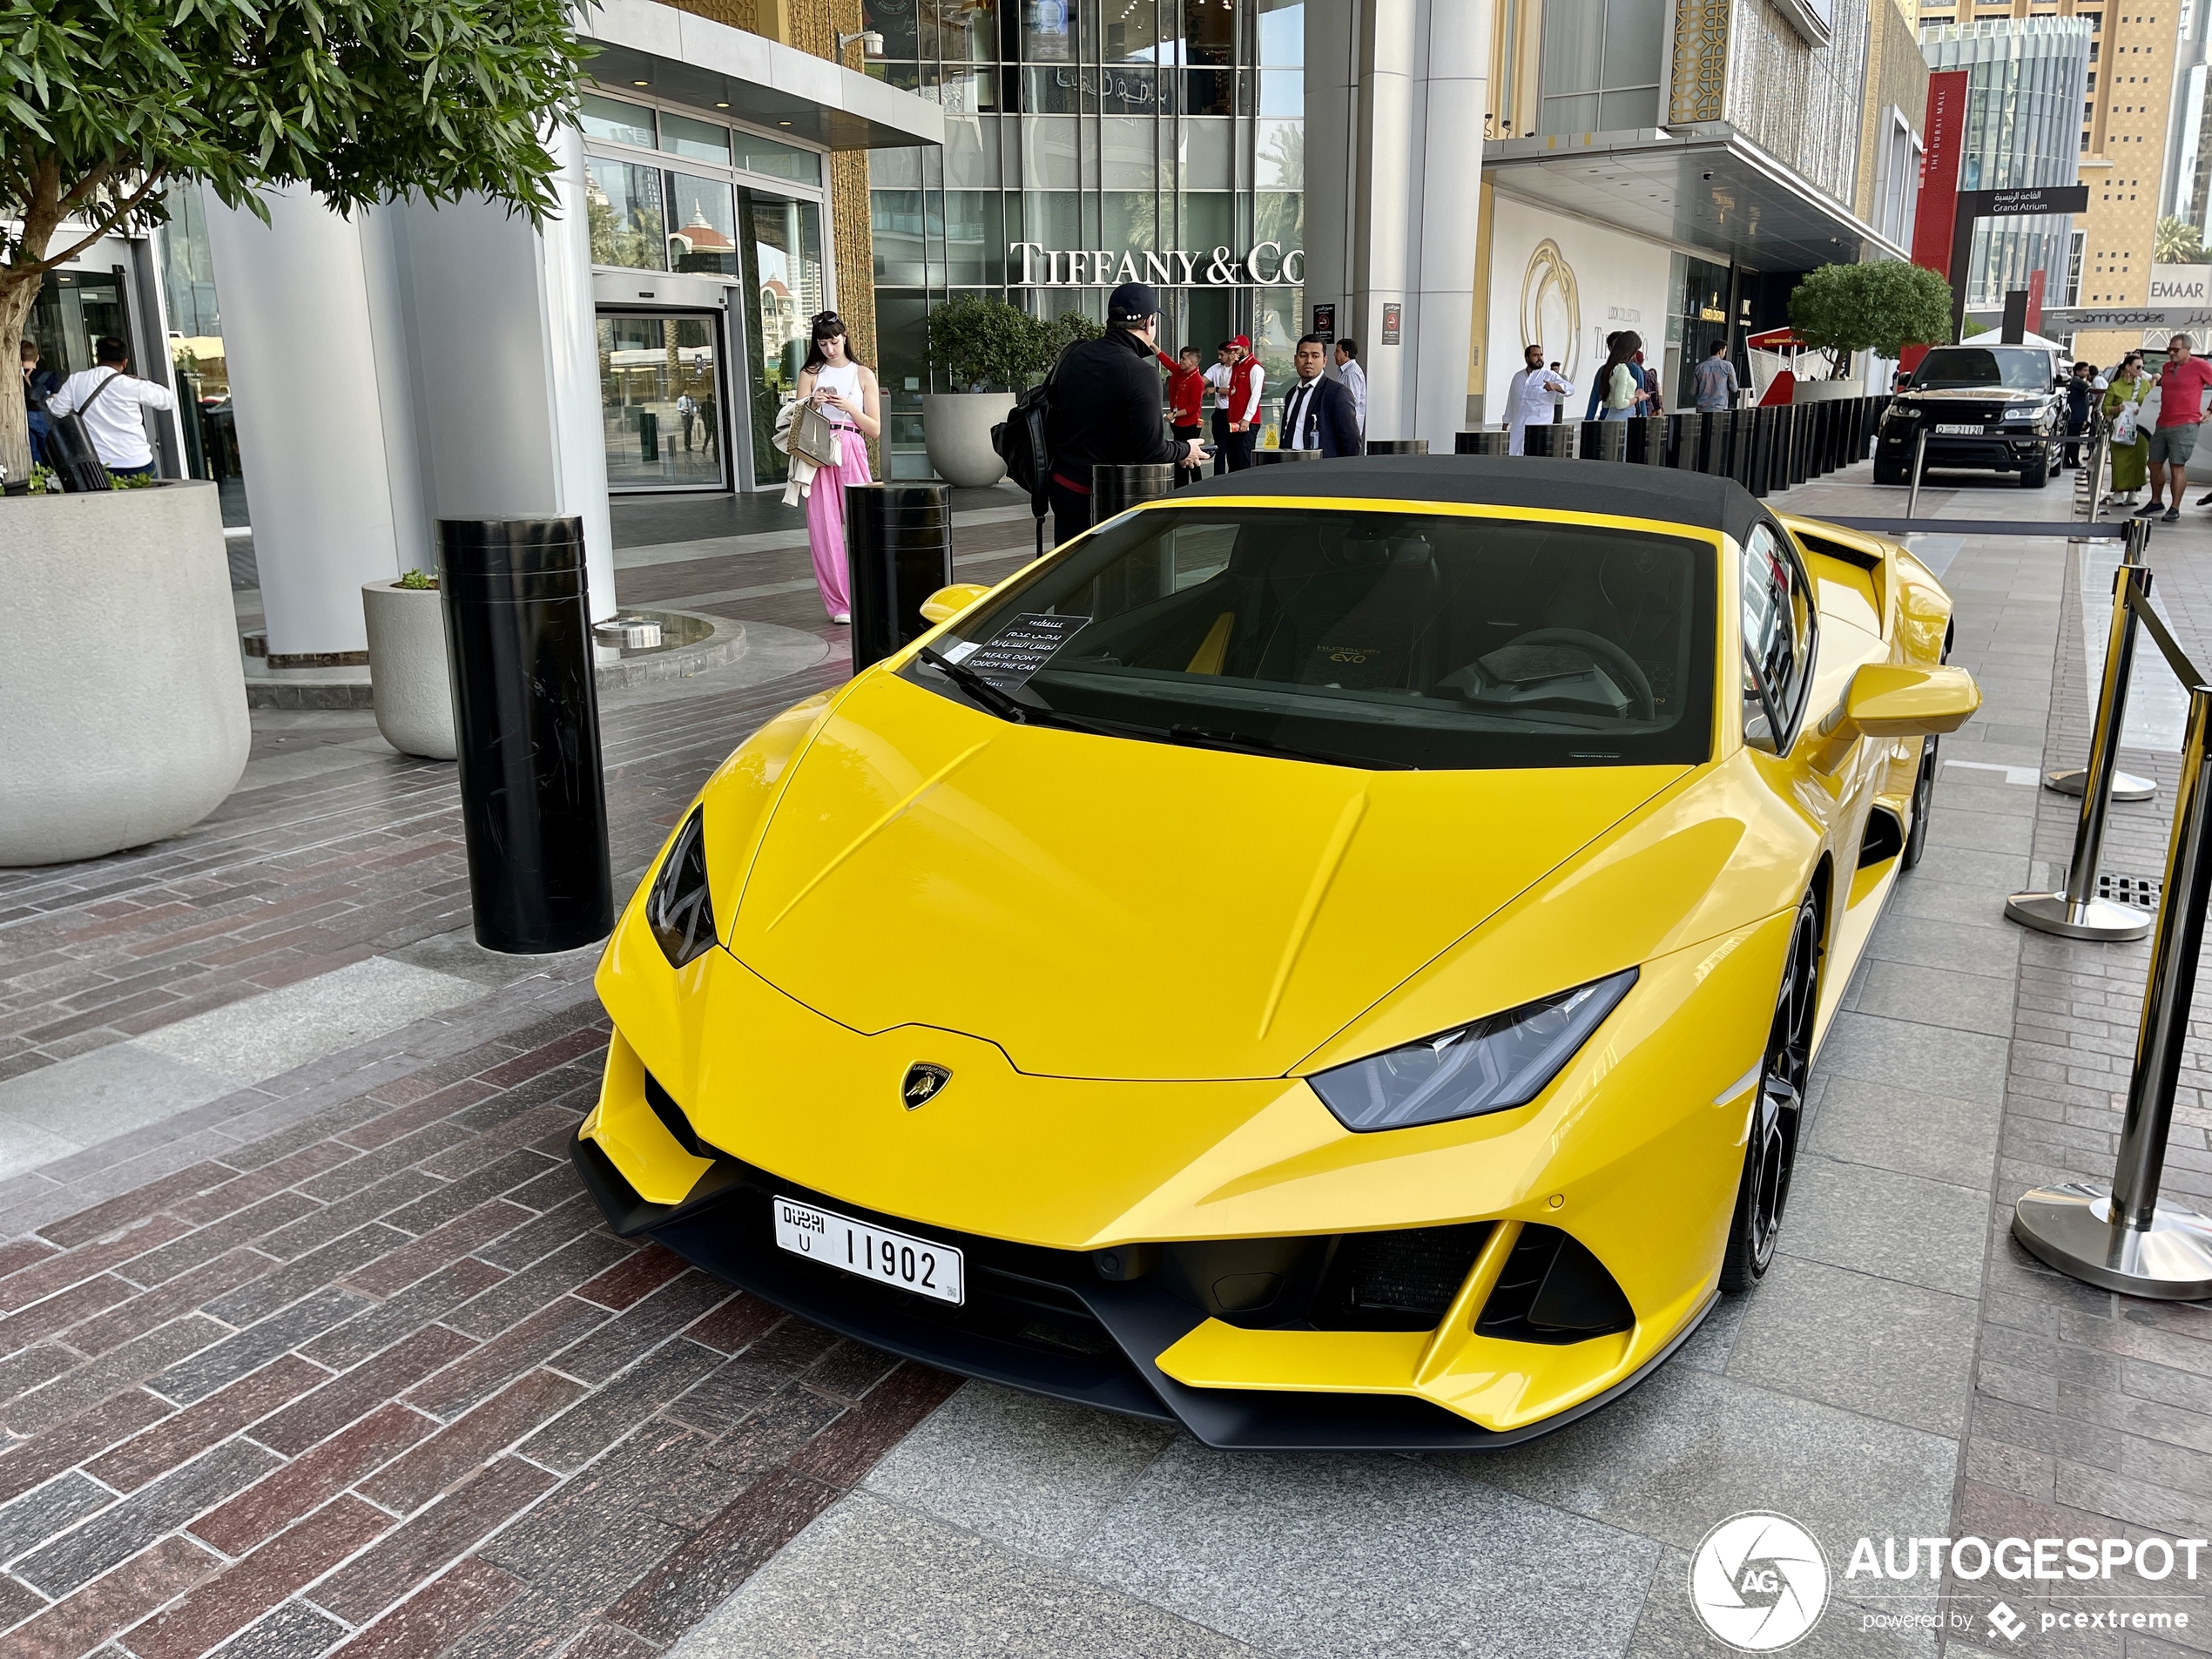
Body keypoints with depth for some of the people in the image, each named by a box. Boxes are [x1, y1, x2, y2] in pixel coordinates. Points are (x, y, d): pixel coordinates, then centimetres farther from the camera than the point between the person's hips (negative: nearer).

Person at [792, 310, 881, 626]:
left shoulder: (863, 374, 11)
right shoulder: (810, 374, 13)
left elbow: (875, 429, 7)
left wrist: (848, 407, -8)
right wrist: (812, 405, -11)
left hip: (851, 453, 0)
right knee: (824, 528, -4)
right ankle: (839, 604, 2)